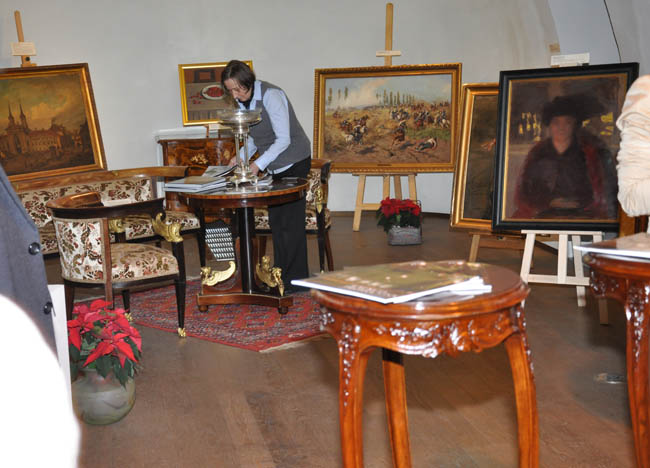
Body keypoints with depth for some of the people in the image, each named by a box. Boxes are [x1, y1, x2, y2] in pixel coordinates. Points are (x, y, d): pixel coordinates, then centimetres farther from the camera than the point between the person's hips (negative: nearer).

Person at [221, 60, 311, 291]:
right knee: (275, 220, 8)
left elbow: (283, 140, -24)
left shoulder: (270, 96, -21)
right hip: (274, 166, 8)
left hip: (293, 162, -8)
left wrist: (258, 164, -29)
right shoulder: (242, 101, 4)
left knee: (290, 221, -8)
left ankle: (295, 279, -2)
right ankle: (281, 276, 16)